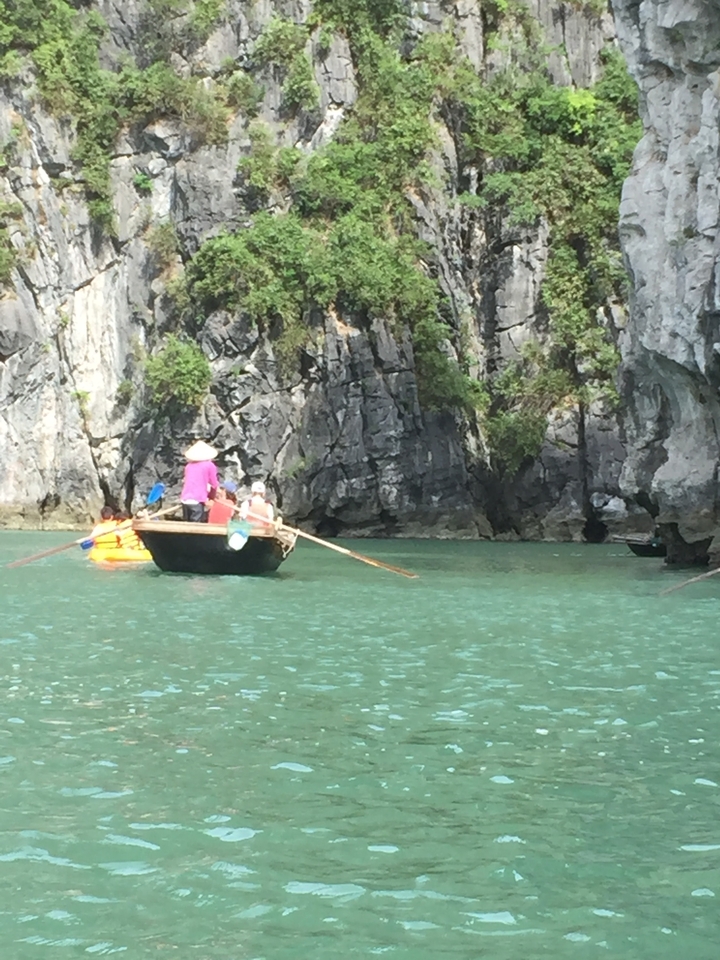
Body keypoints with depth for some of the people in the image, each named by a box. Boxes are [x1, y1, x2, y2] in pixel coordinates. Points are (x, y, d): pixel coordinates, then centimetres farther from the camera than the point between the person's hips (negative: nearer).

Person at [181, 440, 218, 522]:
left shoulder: (189, 465, 17)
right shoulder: (209, 465, 3)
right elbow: (214, 485, 9)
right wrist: (211, 497, 30)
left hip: (184, 499, 5)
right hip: (197, 500, -5)